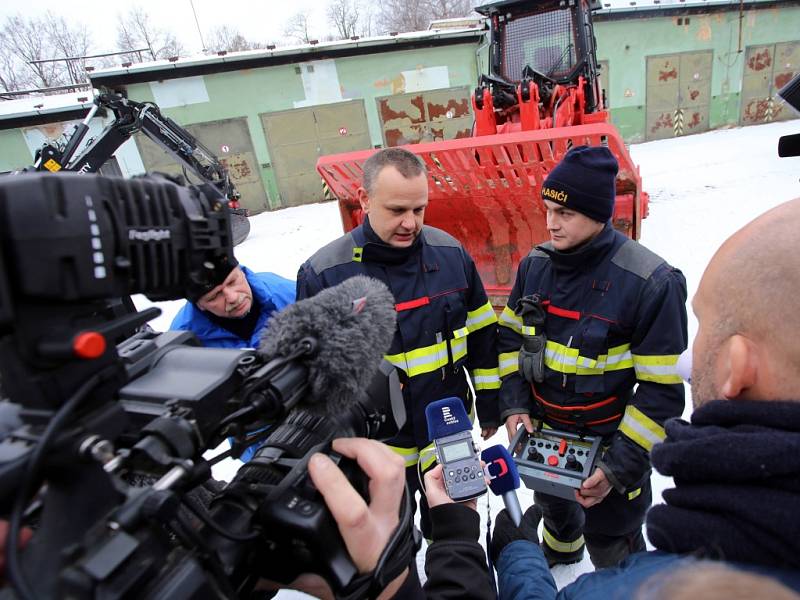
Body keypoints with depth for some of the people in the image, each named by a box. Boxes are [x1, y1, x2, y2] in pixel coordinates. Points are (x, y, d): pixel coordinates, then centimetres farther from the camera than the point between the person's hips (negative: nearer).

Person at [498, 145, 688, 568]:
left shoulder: (651, 283, -24)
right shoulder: (536, 263, -8)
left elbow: (663, 389, -19)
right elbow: (510, 336, 4)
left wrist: (621, 463, -20)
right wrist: (513, 404, -5)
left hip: (607, 440, -5)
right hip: (541, 429, 6)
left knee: (610, 544, 15)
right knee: (551, 502, 32)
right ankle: (561, 545, 65)